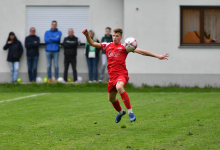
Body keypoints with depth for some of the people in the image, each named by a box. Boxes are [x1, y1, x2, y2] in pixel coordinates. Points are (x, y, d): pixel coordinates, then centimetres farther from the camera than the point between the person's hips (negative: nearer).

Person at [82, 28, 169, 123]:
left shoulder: (124, 47, 0)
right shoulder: (107, 46, 12)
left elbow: (140, 51, -3)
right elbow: (92, 44, 12)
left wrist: (157, 56, -7)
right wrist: (87, 35, -7)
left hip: (122, 74, -6)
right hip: (112, 75, 6)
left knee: (119, 87, -37)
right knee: (111, 98, 16)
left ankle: (130, 112, -33)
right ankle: (120, 112, 48)